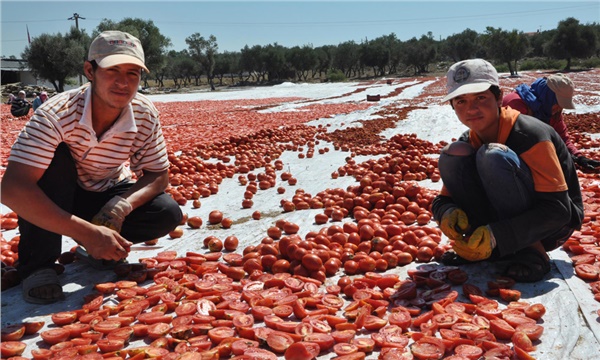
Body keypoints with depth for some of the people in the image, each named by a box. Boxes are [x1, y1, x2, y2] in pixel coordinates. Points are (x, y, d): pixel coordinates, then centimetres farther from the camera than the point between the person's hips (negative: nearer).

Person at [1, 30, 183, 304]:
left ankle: (98, 249, 3)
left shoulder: (145, 115, -20)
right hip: (55, 198, -2)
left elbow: (159, 175, -11)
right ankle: (38, 264, -18)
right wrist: (87, 232, -45)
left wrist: (120, 207, -32)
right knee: (55, 159, -34)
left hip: (108, 195, 3)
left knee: (169, 214, -21)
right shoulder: (57, 114, -32)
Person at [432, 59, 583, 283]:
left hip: (553, 225, -6)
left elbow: (558, 209, -26)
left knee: (493, 156, -31)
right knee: (453, 154, -15)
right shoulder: (468, 142, -2)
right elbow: (442, 200, 0)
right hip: (511, 219, 6)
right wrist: (448, 213, -26)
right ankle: (480, 245, -8)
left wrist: (496, 237, -36)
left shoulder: (529, 134, -22)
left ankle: (530, 250, -20)